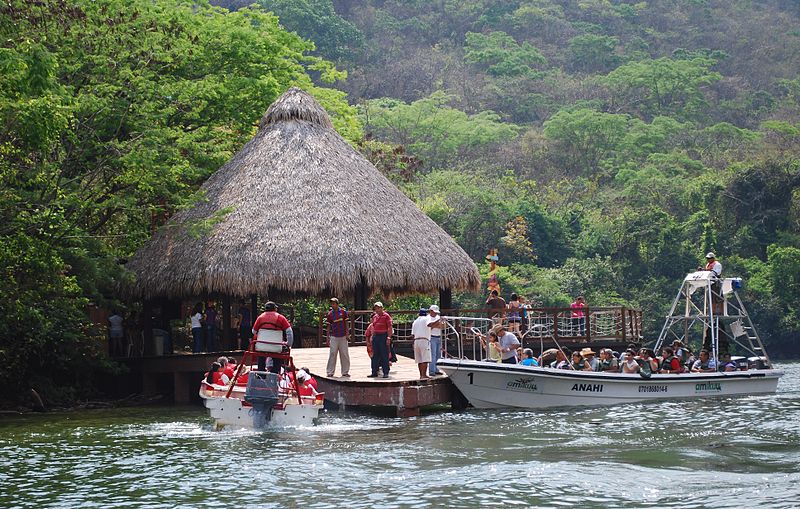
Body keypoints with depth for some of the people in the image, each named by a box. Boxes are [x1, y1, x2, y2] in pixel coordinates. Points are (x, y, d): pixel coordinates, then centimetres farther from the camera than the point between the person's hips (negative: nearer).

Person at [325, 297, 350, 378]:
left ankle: (345, 372, 11)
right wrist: (328, 338, 4)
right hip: (334, 337, -1)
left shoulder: (343, 312, 2)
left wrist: (347, 333, -1)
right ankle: (330, 372, 0)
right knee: (332, 354, -4)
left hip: (343, 336, 1)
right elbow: (329, 326, 6)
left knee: (344, 354, 4)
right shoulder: (330, 314, 2)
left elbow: (346, 323, 6)